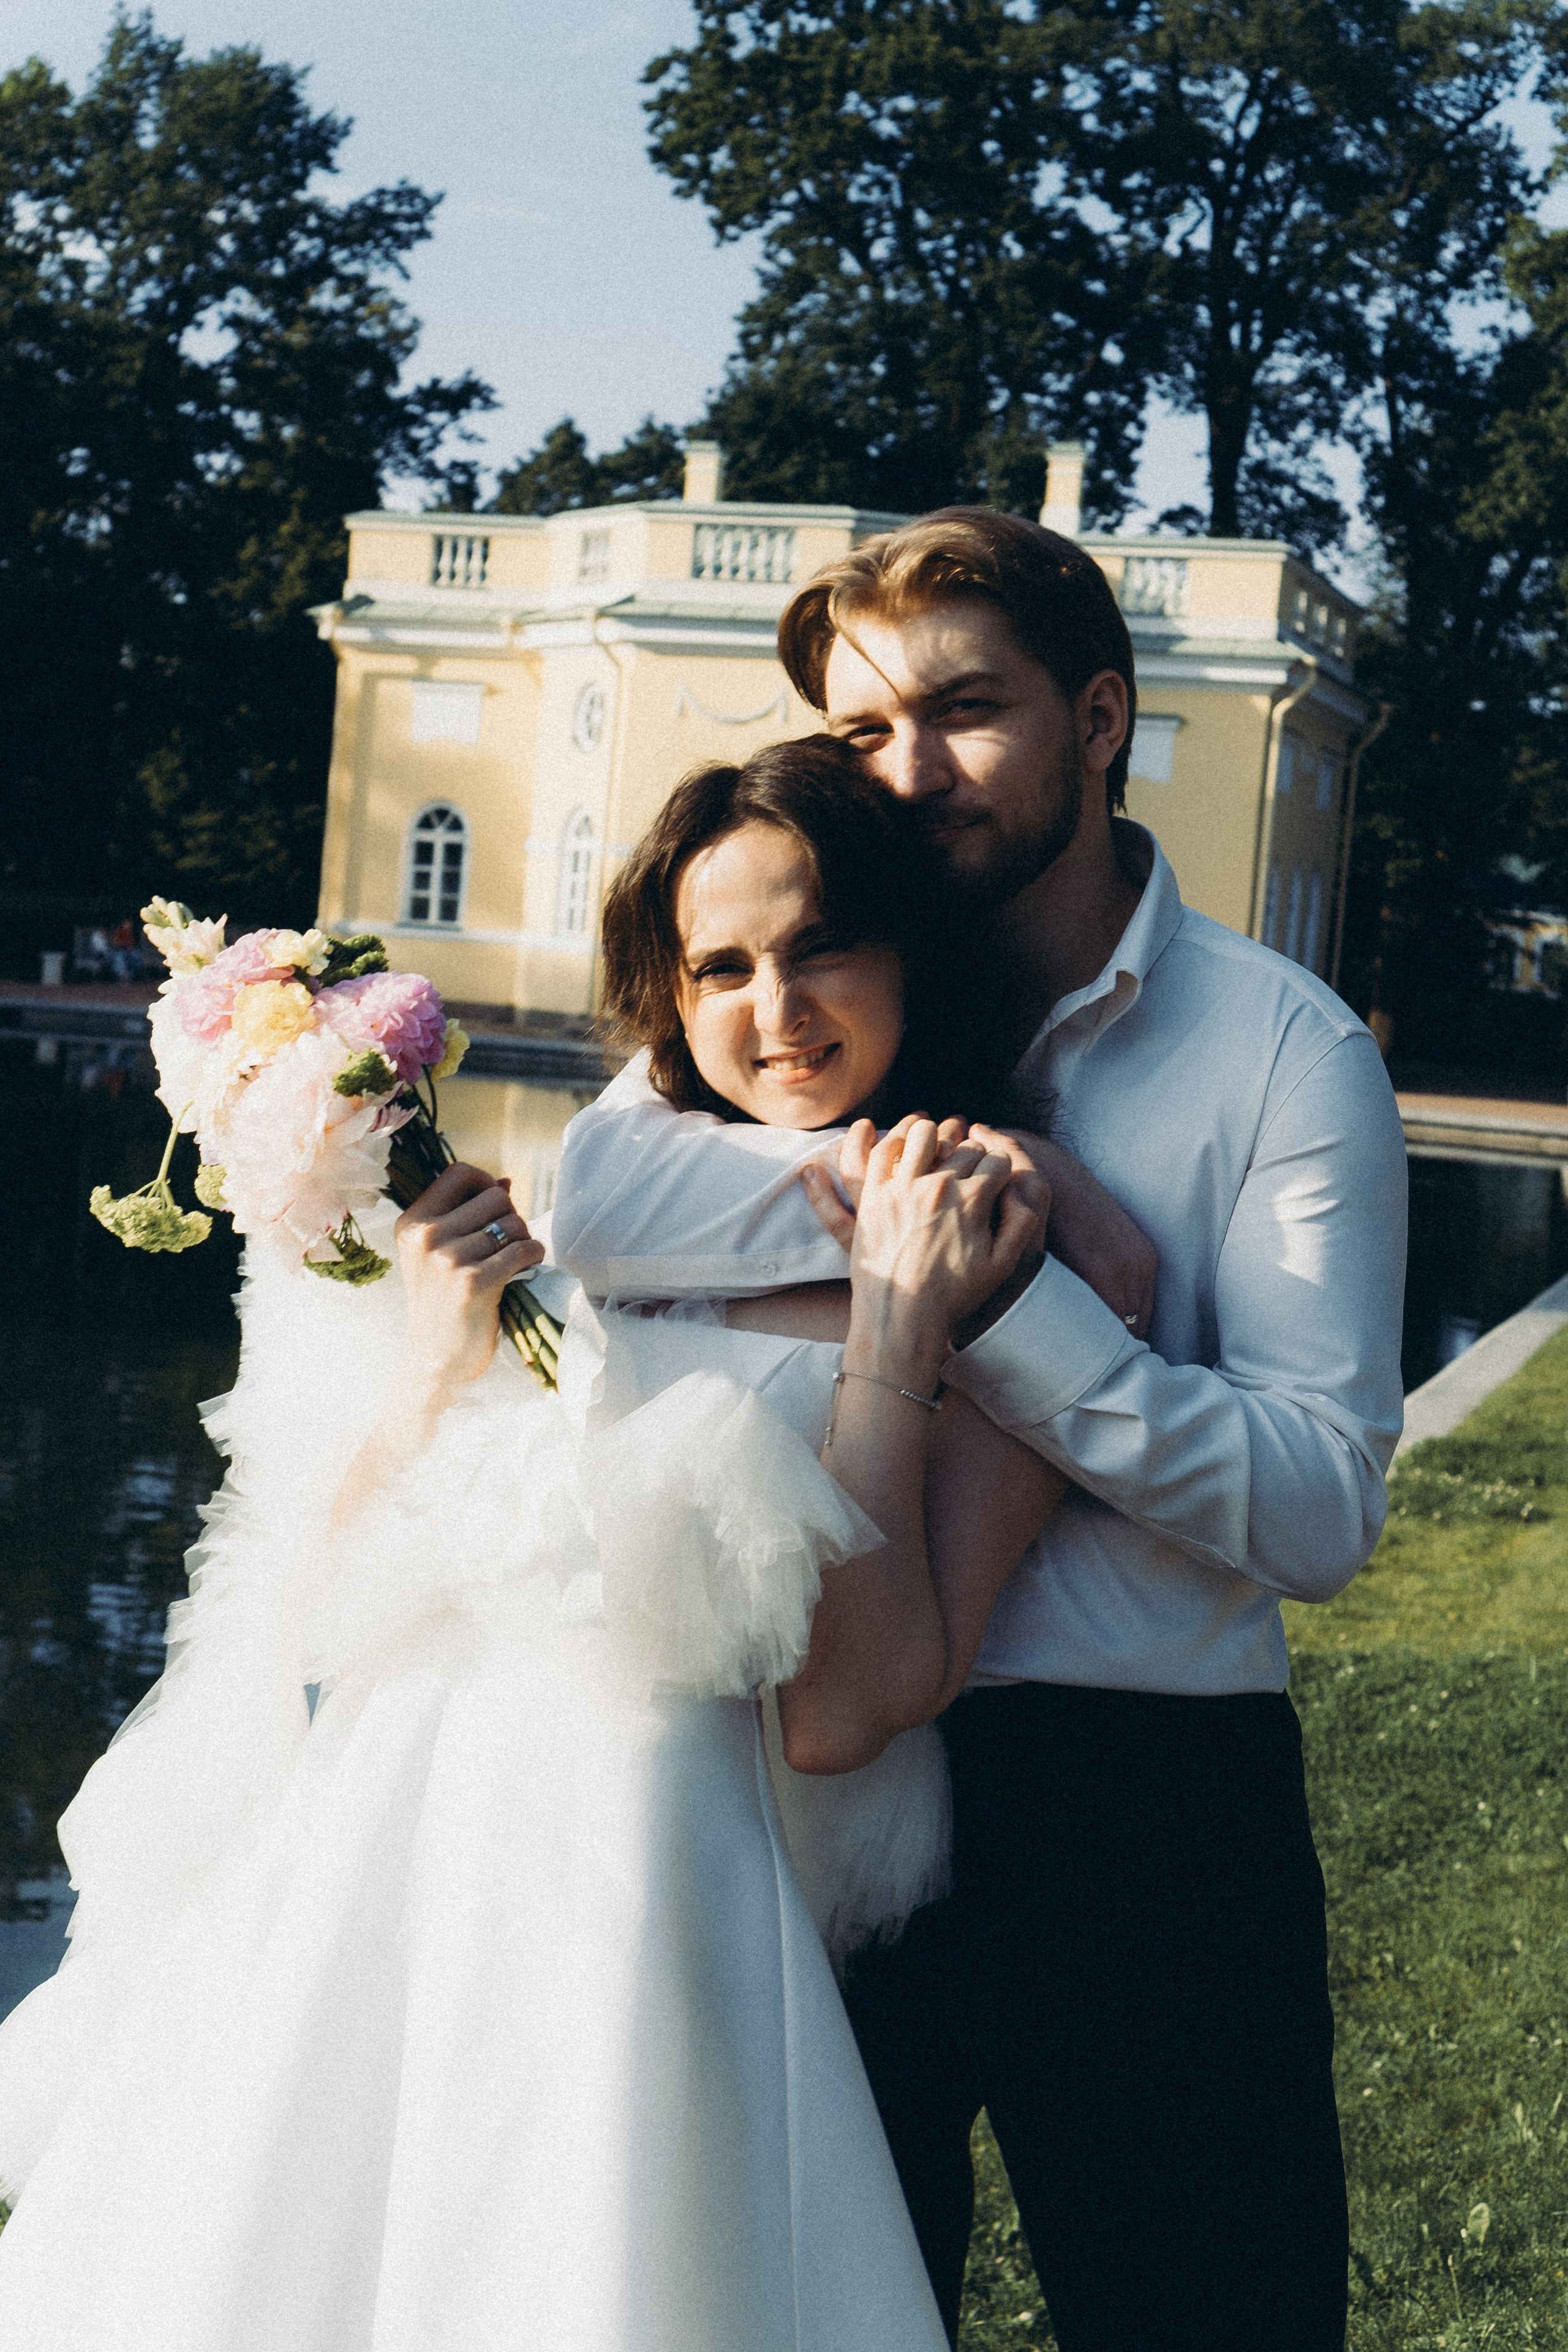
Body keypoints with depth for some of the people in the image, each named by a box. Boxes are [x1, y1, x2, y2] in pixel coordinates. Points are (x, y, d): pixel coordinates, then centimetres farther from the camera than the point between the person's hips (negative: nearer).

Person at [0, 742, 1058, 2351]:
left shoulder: (1005, 1269, 0)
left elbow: (844, 1715, -12)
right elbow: (322, 1616, 4)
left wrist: (895, 1328, -11)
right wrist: (434, 1363, -10)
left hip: (639, 1908, -3)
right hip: (346, 1882, 4)